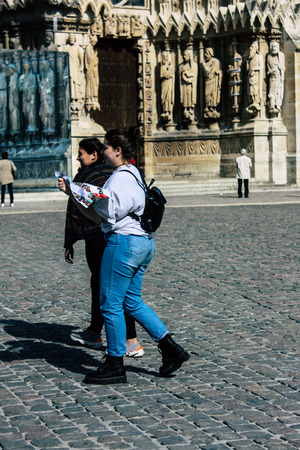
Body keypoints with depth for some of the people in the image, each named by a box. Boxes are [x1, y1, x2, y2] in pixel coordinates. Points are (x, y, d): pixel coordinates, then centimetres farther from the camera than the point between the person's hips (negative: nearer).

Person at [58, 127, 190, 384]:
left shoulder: (119, 178, -15)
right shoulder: (134, 174, 15)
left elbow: (100, 216, -15)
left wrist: (72, 194, -15)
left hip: (123, 242, -10)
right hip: (143, 242, 10)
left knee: (111, 304, 1)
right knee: (132, 302, 17)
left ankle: (115, 365, 9)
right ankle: (171, 349, 12)